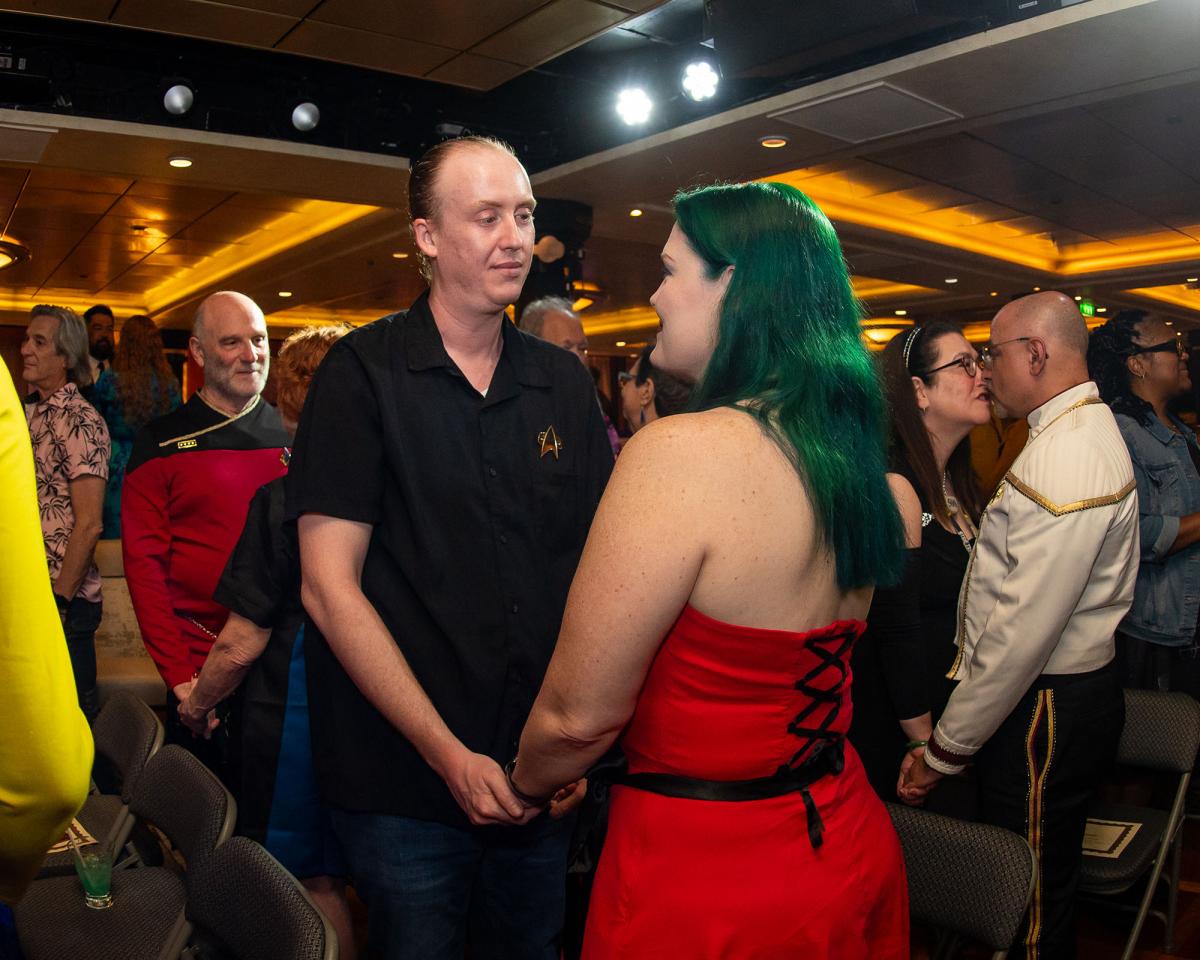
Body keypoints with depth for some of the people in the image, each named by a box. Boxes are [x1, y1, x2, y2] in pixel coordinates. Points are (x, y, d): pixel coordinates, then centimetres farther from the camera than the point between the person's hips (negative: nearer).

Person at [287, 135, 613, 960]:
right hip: (404, 783, -4)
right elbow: (330, 585, -12)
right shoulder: (363, 374, -9)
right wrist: (450, 756, -15)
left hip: (541, 785, 4)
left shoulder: (565, 383, 3)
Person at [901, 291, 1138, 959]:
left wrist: (946, 749, -17)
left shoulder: (1066, 460, -24)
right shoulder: (1086, 429, 11)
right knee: (1044, 886, 23)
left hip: (1043, 709, -10)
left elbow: (1023, 629, -26)